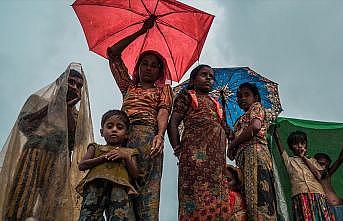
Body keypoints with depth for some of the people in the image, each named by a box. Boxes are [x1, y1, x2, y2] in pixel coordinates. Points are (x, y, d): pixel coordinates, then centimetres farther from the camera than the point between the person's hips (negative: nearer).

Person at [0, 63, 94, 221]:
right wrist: (51, 105, -2)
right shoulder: (41, 100, 14)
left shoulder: (77, 116, 18)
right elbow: (24, 123, -1)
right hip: (34, 154, -1)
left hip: (58, 163, 2)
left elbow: (73, 142, 1)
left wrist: (68, 107, -1)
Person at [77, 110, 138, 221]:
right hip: (95, 187, 1)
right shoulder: (96, 148, 28)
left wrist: (126, 157, 0)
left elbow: (134, 174, 13)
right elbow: (81, 166, 11)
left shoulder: (129, 152, 27)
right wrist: (103, 158, 0)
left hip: (119, 187, 0)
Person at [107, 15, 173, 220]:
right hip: (122, 138, 3)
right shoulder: (129, 86, 31)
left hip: (148, 138, -2)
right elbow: (113, 53, 30)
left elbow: (163, 112, 3)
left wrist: (160, 135, -19)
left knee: (147, 194, -16)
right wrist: (141, 32, 33)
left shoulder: (163, 89, 24)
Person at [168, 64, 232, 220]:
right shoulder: (187, 96, 13)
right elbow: (173, 123, 3)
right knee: (196, 197, -15)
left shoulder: (215, 103, 30)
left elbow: (224, 129, 24)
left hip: (217, 157, 6)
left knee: (215, 200, -1)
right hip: (195, 151, -6)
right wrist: (178, 149, -8)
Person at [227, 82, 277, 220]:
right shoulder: (242, 119, 34)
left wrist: (232, 144, -4)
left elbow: (255, 126, -10)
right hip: (244, 156, 8)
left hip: (254, 152, -8)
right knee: (250, 194, -5)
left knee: (257, 193, -21)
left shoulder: (256, 107, 12)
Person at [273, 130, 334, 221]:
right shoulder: (289, 161, 17)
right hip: (300, 196, -2)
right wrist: (276, 134, -4)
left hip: (317, 195, 2)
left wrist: (304, 157, 8)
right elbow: (281, 150, 3)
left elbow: (319, 175, 4)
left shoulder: (312, 160, 23)